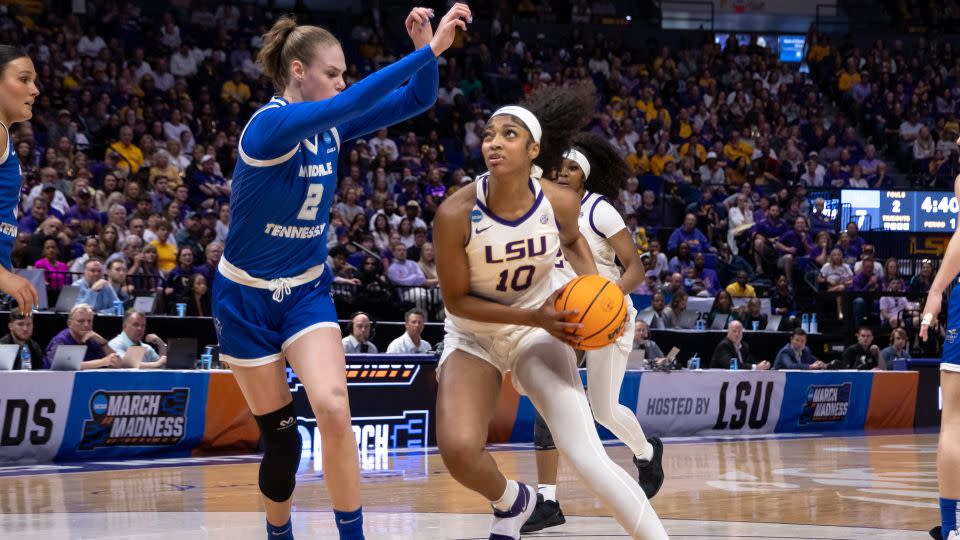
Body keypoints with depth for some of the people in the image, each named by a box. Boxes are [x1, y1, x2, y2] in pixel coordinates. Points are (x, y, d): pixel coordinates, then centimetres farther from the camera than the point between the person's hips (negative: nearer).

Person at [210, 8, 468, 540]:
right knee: (279, 437, 3)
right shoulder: (270, 124, -21)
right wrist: (427, 50, -39)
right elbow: (350, 103, -36)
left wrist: (426, 46, -21)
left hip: (307, 291, 4)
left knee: (332, 409, -20)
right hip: (246, 296, -4)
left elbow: (417, 100, -1)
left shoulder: (331, 126, -1)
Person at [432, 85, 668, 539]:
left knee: (587, 458, -15)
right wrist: (532, 316, -25)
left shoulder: (560, 202, -17)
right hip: (473, 336, -1)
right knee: (458, 451, -22)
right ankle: (512, 502, 13)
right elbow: (455, 299, -16)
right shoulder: (455, 214, -26)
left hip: (539, 328, 1)